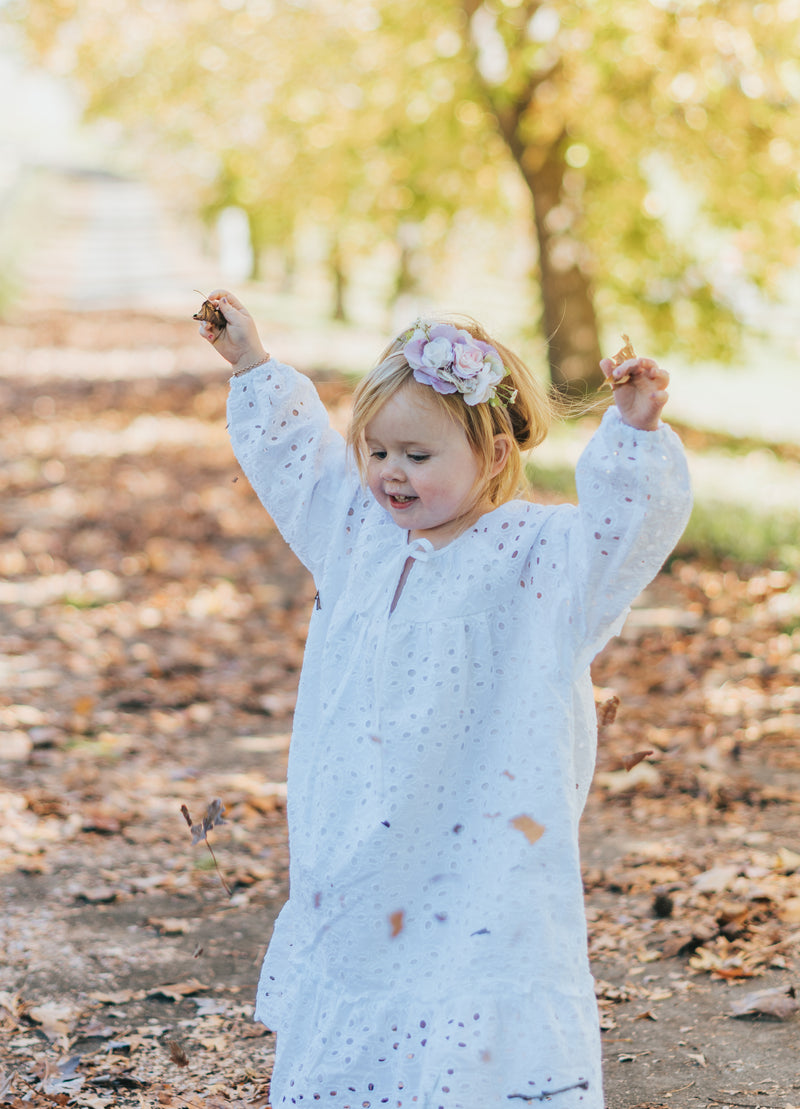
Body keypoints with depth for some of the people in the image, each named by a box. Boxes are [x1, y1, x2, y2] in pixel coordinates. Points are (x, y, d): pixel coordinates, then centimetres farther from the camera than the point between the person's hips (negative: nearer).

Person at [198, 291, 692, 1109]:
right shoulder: (361, 534, 8)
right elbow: (294, 453, 22)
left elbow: (631, 518, -25)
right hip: (360, 851, 6)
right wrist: (250, 363, 24)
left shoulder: (537, 556, -11)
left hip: (484, 851, -6)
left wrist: (636, 428, -40)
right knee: (339, 1021, 16)